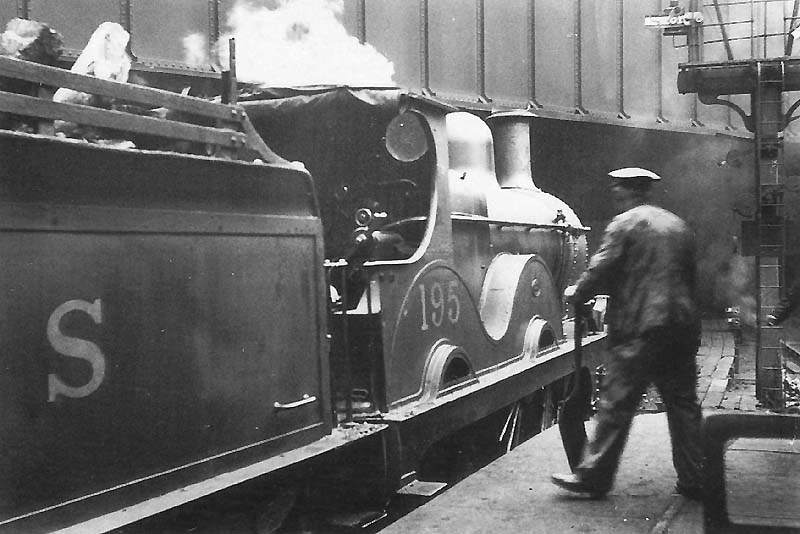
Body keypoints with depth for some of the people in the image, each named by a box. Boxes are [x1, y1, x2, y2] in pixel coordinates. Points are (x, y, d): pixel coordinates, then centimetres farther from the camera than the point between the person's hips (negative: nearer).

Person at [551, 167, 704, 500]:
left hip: (640, 329, -7)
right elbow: (688, 276, 20)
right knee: (683, 404, 12)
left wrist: (576, 293, 9)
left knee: (616, 403, -2)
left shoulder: (625, 224, -5)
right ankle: (694, 479, 16)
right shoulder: (678, 225, 17)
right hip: (682, 328, 7)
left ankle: (594, 476, 4)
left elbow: (601, 270, -8)